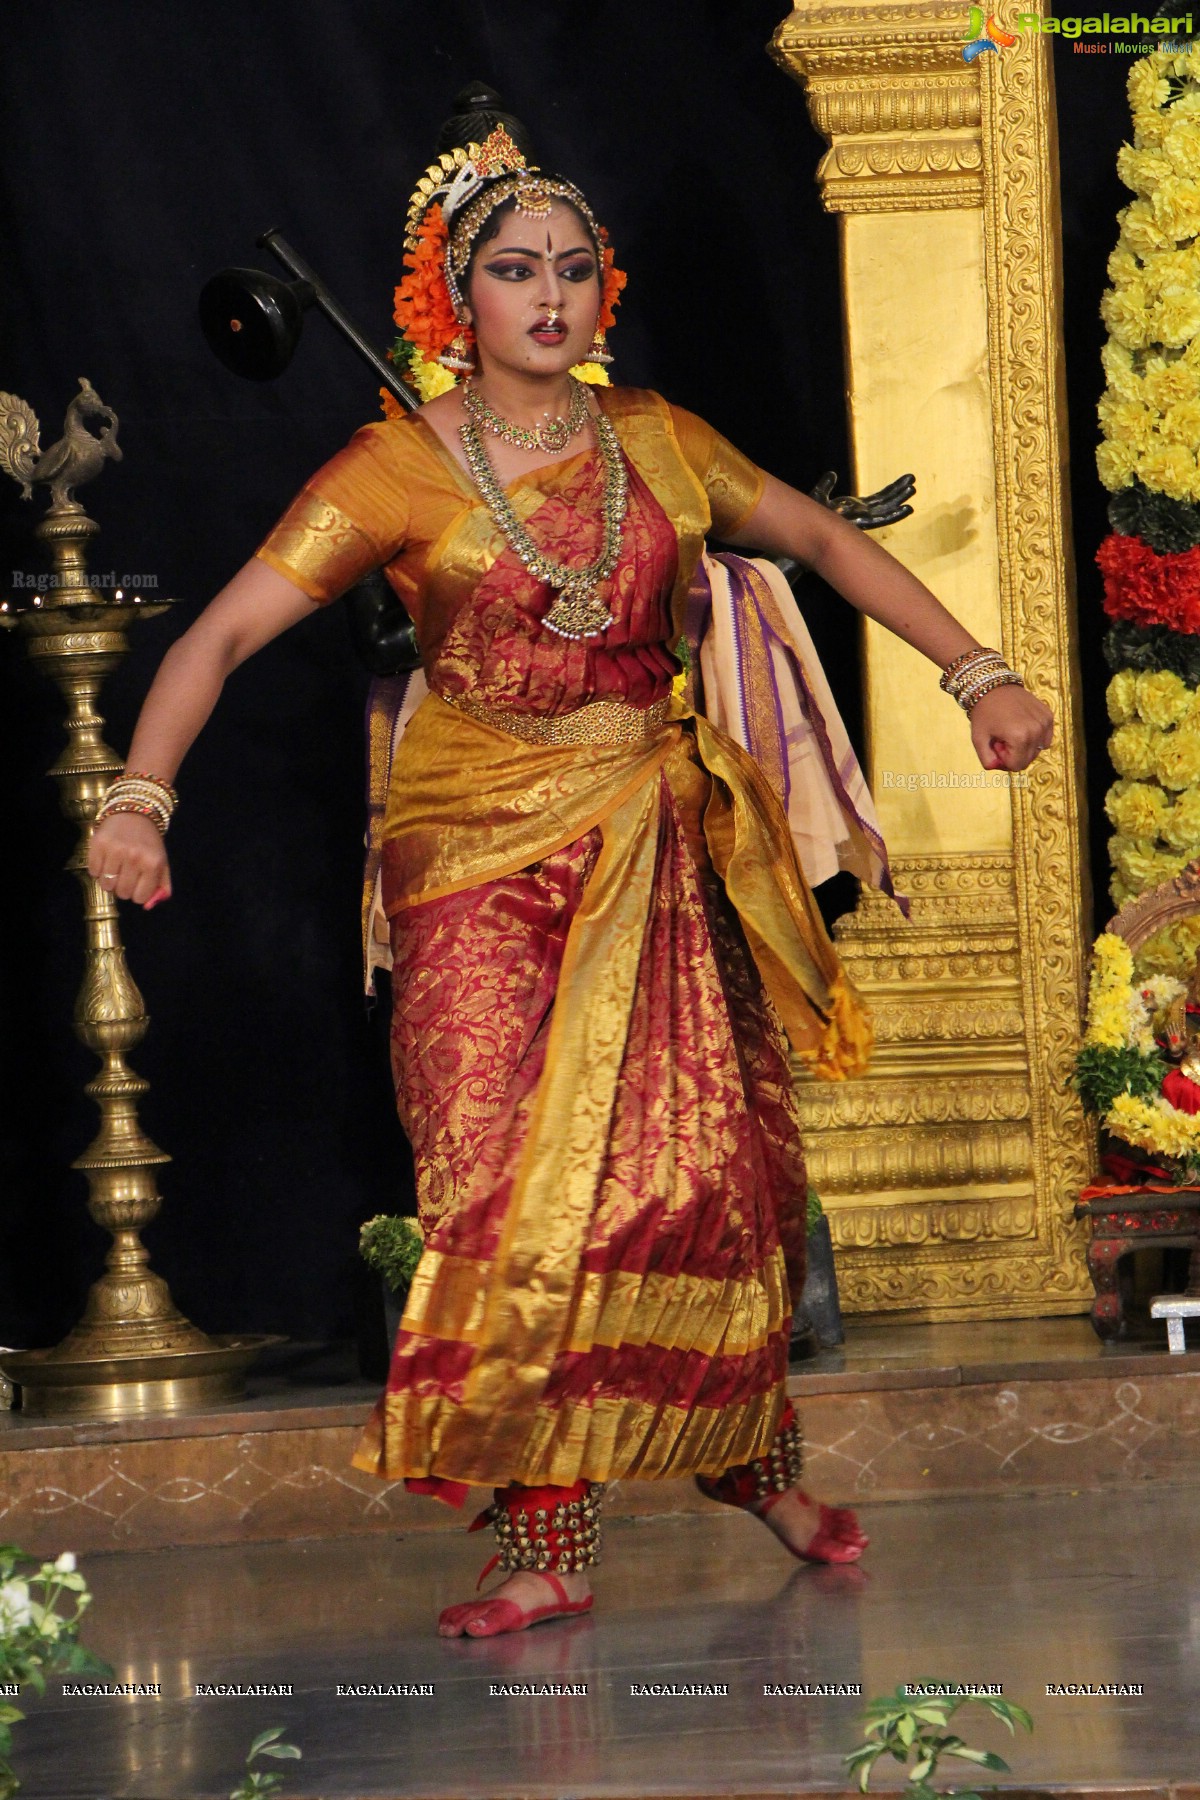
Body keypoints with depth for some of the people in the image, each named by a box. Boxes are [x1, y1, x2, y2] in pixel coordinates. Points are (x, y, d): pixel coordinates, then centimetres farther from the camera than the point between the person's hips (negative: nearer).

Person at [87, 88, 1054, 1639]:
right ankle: (546, 1549, -9)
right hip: (479, 861, -3)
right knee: (517, 1187, -11)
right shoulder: (397, 471, -4)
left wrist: (977, 672, 14)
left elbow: (825, 542, 20)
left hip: (659, 853, 3)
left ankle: (754, 1455, 25)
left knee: (710, 1167, 2)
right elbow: (225, 632, -9)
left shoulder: (656, 444, 7)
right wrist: (140, 795, -24)